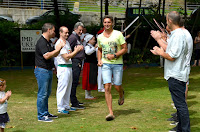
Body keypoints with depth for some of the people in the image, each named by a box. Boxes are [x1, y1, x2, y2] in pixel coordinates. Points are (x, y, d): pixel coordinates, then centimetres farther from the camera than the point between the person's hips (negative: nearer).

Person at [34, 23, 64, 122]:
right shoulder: (41, 42, -15)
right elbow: (46, 56, -25)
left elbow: (54, 55, 23)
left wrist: (60, 48, 8)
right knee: (42, 94, -6)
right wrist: (57, 49, -16)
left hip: (48, 71, 10)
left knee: (47, 93, 15)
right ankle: (41, 116, -1)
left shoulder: (47, 42, 17)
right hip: (42, 70, -10)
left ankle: (45, 113, 23)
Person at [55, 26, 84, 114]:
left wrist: (76, 50, 4)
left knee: (68, 88, 13)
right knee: (62, 87, -7)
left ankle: (66, 106, 21)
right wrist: (76, 51, -13)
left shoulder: (67, 42, 17)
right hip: (63, 68, -10)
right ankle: (60, 108, -3)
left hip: (69, 67, 10)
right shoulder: (59, 43, -13)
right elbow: (66, 57, -17)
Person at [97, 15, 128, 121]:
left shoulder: (118, 34, -4)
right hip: (105, 64, 2)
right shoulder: (100, 37, 8)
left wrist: (114, 55, -17)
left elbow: (125, 49, -4)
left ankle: (121, 94, 44)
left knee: (117, 87, 3)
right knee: (107, 87, -10)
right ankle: (110, 113, -9)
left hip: (117, 63, -2)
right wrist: (99, 60, 8)